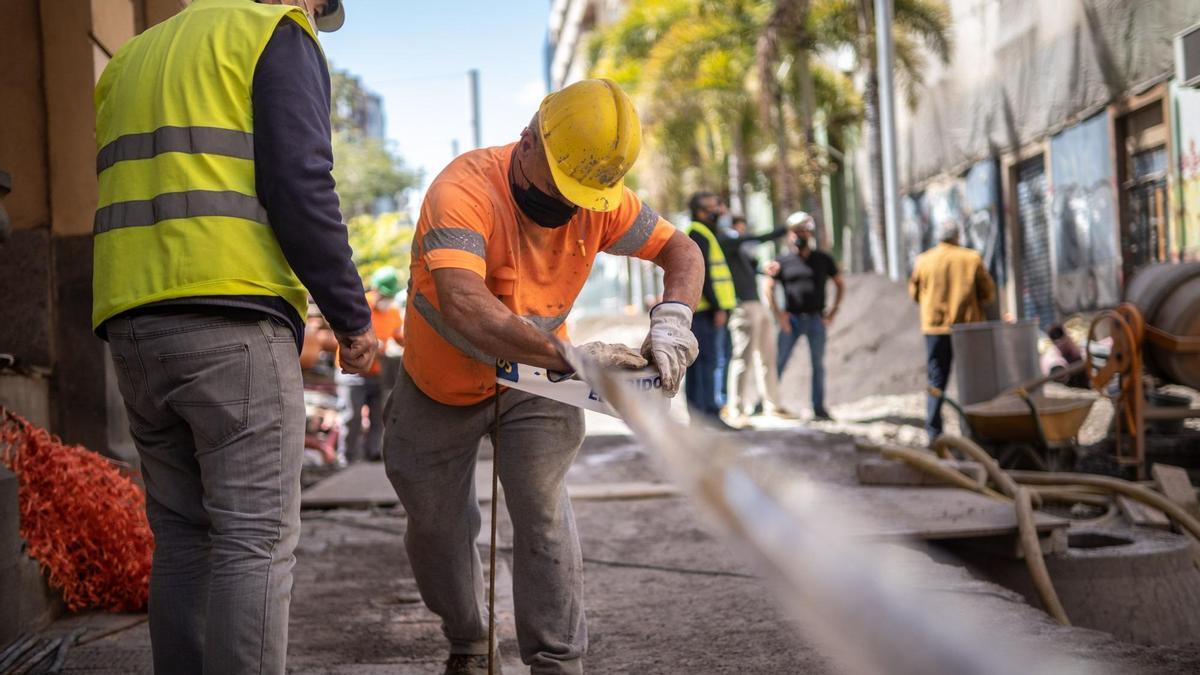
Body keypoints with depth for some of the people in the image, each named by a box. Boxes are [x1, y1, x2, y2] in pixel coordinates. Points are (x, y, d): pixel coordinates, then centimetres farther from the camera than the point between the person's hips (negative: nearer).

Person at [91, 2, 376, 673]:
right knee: (256, 540, -7)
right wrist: (353, 315, -4)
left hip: (130, 323, 7)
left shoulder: (133, 56, 26)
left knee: (182, 537, 11)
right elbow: (301, 186, -9)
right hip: (235, 321, -7)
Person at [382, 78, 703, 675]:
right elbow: (462, 305, -48)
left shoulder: (600, 199, -17)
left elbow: (680, 252, -7)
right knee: (435, 528, 12)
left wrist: (672, 318, -29)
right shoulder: (465, 190, -34)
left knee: (542, 515, -15)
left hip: (535, 381, 2)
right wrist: (567, 356, -56)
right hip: (441, 387, -1)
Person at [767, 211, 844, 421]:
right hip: (791, 319, -1)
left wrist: (833, 312, 4)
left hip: (816, 320, 1)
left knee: (818, 365, 2)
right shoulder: (783, 262, 2)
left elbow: (840, 284, 13)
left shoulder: (823, 260, 4)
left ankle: (819, 408, 7)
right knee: (778, 362, -3)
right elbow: (769, 288, 7)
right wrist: (779, 315, -2)